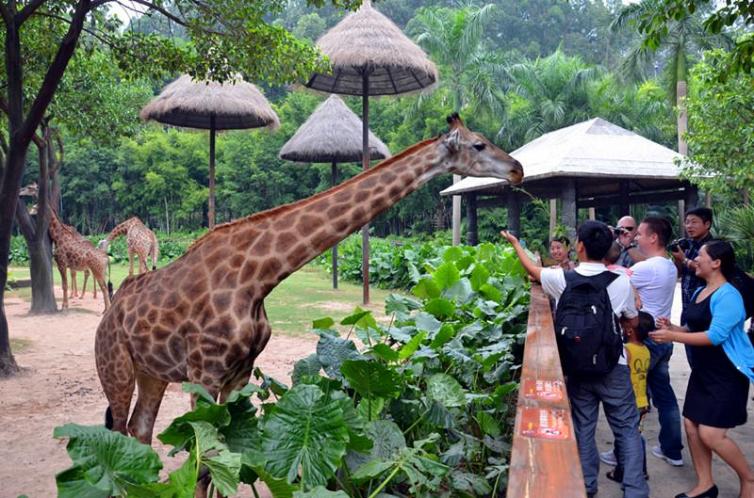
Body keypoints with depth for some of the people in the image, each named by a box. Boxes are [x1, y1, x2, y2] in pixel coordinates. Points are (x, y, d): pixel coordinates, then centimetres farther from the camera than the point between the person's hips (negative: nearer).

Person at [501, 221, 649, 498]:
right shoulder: (621, 282, -10)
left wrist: (515, 243, 28)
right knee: (627, 429, 8)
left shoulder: (561, 279, -8)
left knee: (583, 428, 13)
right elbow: (633, 321, 5)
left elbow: (532, 270, 13)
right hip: (613, 367, -1)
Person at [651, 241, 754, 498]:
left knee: (711, 434, -9)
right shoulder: (699, 292, 8)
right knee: (691, 424, 8)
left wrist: (673, 337, -26)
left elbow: (715, 335, -27)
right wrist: (673, 328, -1)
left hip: (728, 373, -9)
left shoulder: (728, 296, -20)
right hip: (703, 370, 9)